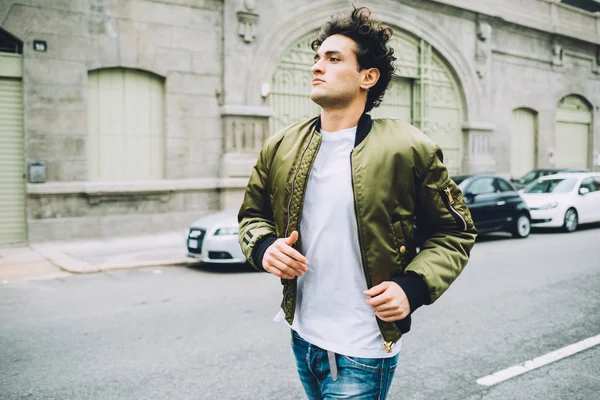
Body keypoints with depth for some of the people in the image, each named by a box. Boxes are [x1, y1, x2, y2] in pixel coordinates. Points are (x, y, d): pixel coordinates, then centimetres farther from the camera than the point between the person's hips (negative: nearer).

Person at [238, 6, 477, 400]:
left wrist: (413, 287, -18)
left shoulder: (408, 150, -11)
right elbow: (253, 214, 13)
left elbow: (455, 232, -3)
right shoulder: (281, 147, 2)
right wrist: (263, 247, -9)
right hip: (302, 336, 5)